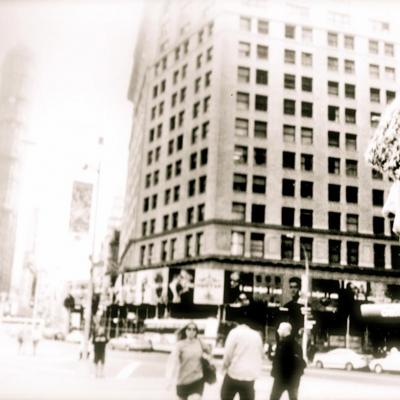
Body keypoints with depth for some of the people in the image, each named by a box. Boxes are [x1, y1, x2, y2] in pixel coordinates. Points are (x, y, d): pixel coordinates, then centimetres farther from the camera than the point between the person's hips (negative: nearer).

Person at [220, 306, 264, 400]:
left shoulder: (235, 332, -9)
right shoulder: (256, 335, 6)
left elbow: (228, 353, -13)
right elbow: (261, 354, 16)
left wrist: (224, 366, 4)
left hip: (234, 373, -3)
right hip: (250, 375, 3)